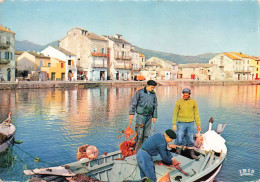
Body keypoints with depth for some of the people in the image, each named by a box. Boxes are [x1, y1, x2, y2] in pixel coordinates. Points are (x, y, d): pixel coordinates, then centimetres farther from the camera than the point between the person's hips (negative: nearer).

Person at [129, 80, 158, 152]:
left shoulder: (153, 94, 10)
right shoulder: (140, 92, -3)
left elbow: (155, 106, 18)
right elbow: (133, 103, -1)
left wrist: (154, 116, 15)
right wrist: (131, 113, -6)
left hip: (149, 116, 5)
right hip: (141, 115, -5)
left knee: (146, 134, 8)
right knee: (139, 134, -7)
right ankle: (137, 150, 1)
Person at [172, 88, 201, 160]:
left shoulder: (193, 102, 4)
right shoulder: (179, 102, 0)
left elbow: (196, 114, 8)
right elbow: (175, 113, 2)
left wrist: (198, 124, 6)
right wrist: (174, 124, -4)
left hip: (190, 124, 2)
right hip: (181, 123, -1)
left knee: (191, 139, 8)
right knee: (179, 139, -2)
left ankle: (192, 153, 21)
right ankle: (177, 153, 14)